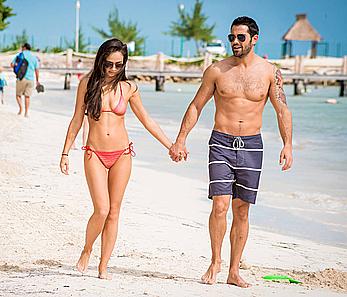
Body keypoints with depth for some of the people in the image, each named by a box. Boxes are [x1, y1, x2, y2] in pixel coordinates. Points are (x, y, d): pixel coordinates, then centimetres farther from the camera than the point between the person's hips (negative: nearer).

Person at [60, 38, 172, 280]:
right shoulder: (88, 83, 0)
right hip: (95, 154, -2)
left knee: (114, 212, 3)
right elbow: (77, 120, 5)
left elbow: (146, 120, 12)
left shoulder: (128, 88, 3)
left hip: (122, 154, 2)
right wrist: (65, 153, 5)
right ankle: (87, 250, 14)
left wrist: (171, 146, 11)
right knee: (102, 210, -13)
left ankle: (103, 266, 13)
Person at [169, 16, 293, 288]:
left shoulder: (269, 72, 1)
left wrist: (287, 145, -10)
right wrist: (180, 140, 1)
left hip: (251, 145, 1)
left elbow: (282, 111, 3)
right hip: (221, 143, -1)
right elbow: (196, 106, 6)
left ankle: (234, 272, 13)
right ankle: (215, 263, 7)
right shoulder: (217, 70, 0)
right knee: (220, 206, -12)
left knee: (242, 211, 6)